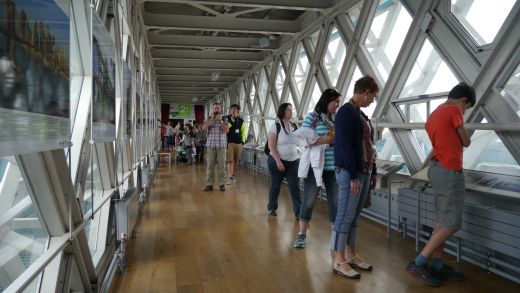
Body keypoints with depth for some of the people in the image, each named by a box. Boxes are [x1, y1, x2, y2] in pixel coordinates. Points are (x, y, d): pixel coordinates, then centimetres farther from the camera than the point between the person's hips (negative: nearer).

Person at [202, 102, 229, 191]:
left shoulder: (224, 119, 5)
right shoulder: (209, 119, 9)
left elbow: (227, 130, -8)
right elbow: (204, 128, -7)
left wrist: (220, 121, -12)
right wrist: (211, 119, -11)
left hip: (221, 145, -1)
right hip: (210, 145, 1)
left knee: (221, 166, 0)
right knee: (210, 165, 1)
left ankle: (222, 184, 6)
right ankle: (209, 184, 5)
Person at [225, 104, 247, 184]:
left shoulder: (241, 121, 9)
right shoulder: (227, 119, -2)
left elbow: (243, 131, 16)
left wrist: (243, 141, 8)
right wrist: (231, 122, -24)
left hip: (239, 143, 4)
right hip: (230, 142, -4)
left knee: (236, 161, 10)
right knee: (230, 160, -9)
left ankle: (233, 175, 24)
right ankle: (230, 178, -10)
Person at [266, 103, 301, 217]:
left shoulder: (294, 126, 5)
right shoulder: (275, 126, -9)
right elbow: (271, 146, -13)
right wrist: (278, 161, -18)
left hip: (293, 161, 4)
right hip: (277, 161, -4)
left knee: (295, 187, -2)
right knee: (275, 185, 10)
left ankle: (298, 212, 0)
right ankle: (272, 208, 28)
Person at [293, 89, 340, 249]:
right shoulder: (311, 117, -5)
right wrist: (322, 140, -20)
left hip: (334, 167, 4)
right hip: (314, 166, -4)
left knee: (336, 202, 8)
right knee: (309, 201, 6)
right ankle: (302, 235, 18)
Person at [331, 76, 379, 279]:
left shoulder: (360, 114, 15)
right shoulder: (346, 111, -13)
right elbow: (344, 146, -19)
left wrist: (373, 172, 17)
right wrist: (353, 176, -20)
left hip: (364, 171, 9)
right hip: (349, 172, -9)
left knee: (354, 216, 14)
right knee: (345, 216, -3)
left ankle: (350, 255, 24)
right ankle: (338, 261, 6)